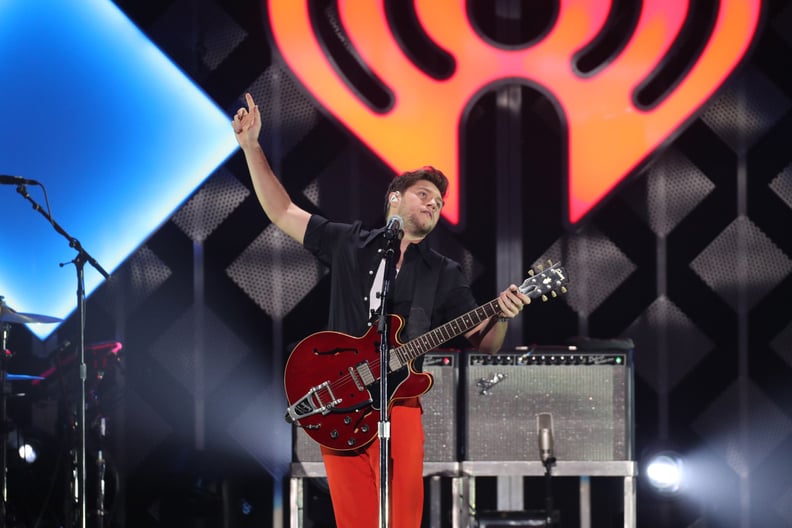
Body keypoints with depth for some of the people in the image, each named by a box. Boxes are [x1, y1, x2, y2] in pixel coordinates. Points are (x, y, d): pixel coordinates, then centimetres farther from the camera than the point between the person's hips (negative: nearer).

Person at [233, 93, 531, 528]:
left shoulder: (444, 275, 12)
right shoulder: (348, 244, 14)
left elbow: (482, 345, 8)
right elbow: (282, 212, 16)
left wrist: (501, 316, -14)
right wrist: (250, 146, 11)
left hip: (398, 405, -1)